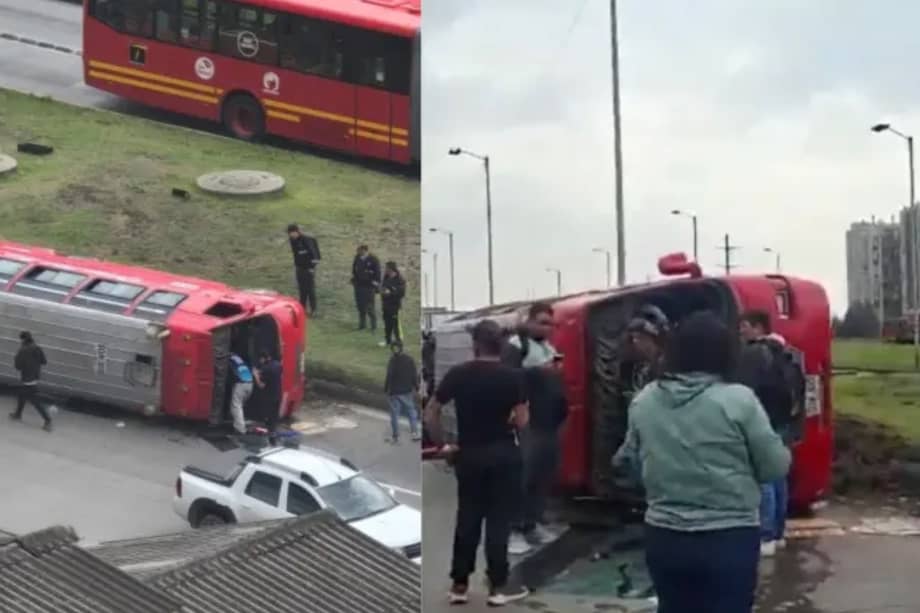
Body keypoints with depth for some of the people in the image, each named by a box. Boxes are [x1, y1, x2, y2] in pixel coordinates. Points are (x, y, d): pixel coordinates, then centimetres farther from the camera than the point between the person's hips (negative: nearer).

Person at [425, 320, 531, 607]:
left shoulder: (457, 374, -2)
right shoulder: (512, 376, -8)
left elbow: (430, 414, -1)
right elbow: (521, 421, -10)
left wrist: (442, 445, 8)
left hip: (469, 454, 3)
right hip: (504, 454, -2)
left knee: (467, 519, 11)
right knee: (499, 521, 3)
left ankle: (459, 585, 14)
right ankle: (498, 586, 6)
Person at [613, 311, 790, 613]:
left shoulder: (644, 400, 0)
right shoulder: (738, 399, -13)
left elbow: (633, 463, 12)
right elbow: (775, 466, -7)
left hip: (663, 537, 4)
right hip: (728, 539, -4)